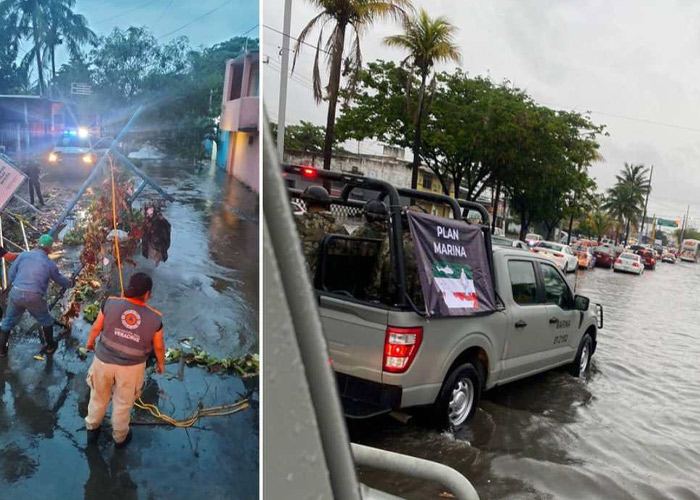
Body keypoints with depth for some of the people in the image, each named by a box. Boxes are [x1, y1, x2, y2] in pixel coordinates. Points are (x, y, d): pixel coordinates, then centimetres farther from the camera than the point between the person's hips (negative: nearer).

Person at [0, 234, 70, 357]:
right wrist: (69, 284, 38)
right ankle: (50, 346, 33)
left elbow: (11, 273, 8)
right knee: (46, 320, 22)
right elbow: (61, 280, 17)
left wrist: (11, 286, 23)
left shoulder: (24, 255, 7)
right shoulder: (50, 263, 2)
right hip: (34, 297, -2)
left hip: (16, 293, 3)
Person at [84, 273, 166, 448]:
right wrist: (161, 363, 16)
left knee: (99, 397, 27)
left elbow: (96, 327, -3)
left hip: (104, 360, 1)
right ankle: (120, 437, 43)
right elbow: (158, 346, -4)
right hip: (132, 367, -1)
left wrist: (90, 341, 18)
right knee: (123, 402, 22)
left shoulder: (111, 303, -18)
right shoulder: (154, 318, -18)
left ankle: (92, 429, 48)